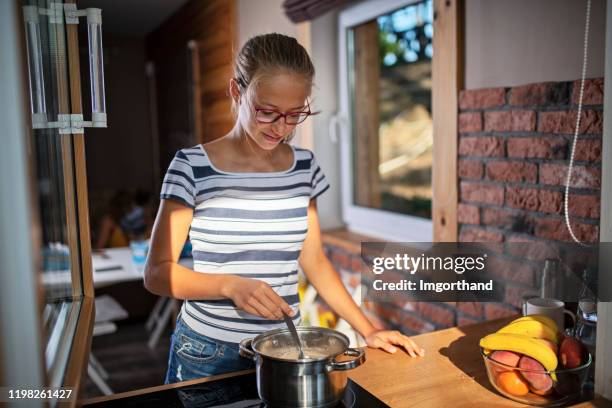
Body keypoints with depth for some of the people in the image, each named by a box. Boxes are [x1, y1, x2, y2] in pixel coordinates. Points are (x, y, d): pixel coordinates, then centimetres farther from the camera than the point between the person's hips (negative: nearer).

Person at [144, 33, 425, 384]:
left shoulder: (305, 166, -1)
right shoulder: (193, 167, -12)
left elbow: (314, 260, 7)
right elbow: (158, 273, -11)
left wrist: (368, 330, 2)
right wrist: (231, 285, -27)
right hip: (207, 352, -3)